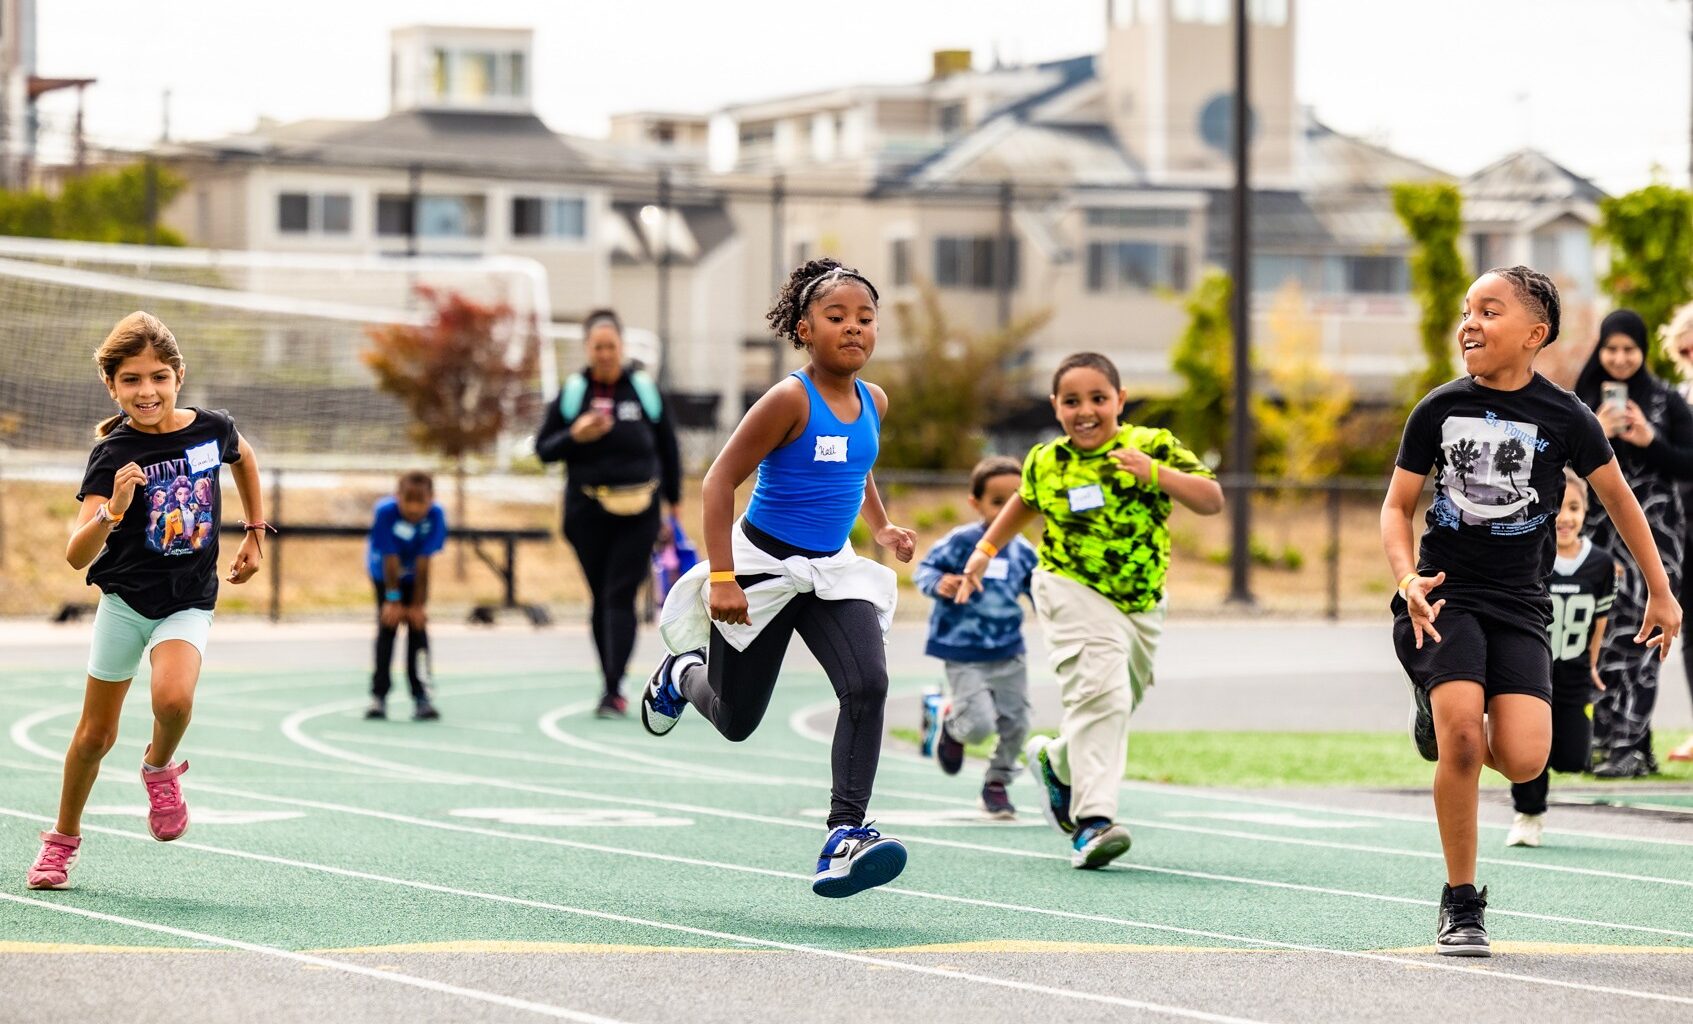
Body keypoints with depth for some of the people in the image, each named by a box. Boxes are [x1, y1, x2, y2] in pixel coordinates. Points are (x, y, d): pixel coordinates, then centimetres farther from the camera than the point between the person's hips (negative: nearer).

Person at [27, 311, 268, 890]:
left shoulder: (211, 430, -9)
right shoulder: (113, 454, -18)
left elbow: (244, 457, 19)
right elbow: (77, 556, -27)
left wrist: (254, 533, 18)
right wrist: (112, 512, -45)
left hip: (189, 603, 1)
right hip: (125, 598, -1)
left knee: (173, 698, -29)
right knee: (96, 734, 10)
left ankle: (160, 767, 4)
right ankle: (63, 839, 33)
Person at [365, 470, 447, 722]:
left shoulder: (435, 515, -28)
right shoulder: (385, 512, -32)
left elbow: (424, 563, -24)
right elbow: (391, 561, -26)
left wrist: (418, 604, -19)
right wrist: (393, 600, -20)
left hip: (414, 576, 1)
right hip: (384, 572, -1)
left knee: (418, 628, -6)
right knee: (387, 628, -5)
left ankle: (421, 697, -7)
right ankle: (379, 696, -2)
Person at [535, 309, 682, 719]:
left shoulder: (645, 389, 4)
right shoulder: (571, 393, 4)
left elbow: (668, 448, 13)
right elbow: (544, 449, 5)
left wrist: (673, 501, 13)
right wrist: (575, 436, -14)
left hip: (637, 514, -1)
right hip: (587, 512, 1)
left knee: (620, 598, -10)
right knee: (601, 601, 6)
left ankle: (613, 691, -16)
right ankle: (612, 688, 16)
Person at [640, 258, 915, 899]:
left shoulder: (873, 402, 1)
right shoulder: (791, 399, -19)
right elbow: (720, 481, -19)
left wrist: (881, 527, 16)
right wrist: (722, 577, -24)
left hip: (830, 570, 5)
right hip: (763, 563, -5)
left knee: (868, 684, -21)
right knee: (735, 720, 10)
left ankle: (844, 835, -24)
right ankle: (683, 674, 47)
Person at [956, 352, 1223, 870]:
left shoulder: (1152, 446, -7)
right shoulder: (1046, 462, -1)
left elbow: (1212, 500, -14)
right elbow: (1025, 501, 23)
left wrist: (1155, 473, -26)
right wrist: (986, 549, 17)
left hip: (1141, 606, 3)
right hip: (1074, 594, -3)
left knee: (1114, 710, 15)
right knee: (1100, 692, -24)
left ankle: (1054, 761, 46)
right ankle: (1093, 818, -28)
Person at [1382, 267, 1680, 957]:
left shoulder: (1564, 418, -1)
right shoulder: (1438, 410, 1)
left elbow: (1617, 496, 12)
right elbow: (1397, 506, 8)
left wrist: (1661, 593, 18)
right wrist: (1407, 577, -11)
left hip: (1518, 603, 1)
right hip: (1443, 596, 0)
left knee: (1523, 762, -17)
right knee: (1461, 737, -22)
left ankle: (1446, 720, 20)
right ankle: (1461, 904, -5)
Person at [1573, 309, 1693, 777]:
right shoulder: (1581, 401, 9)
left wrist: (1648, 441, -13)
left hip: (1651, 532, -3)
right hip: (1599, 532, 3)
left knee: (1636, 637, -10)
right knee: (1603, 637, -3)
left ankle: (1628, 746, -11)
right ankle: (1629, 742, 5)